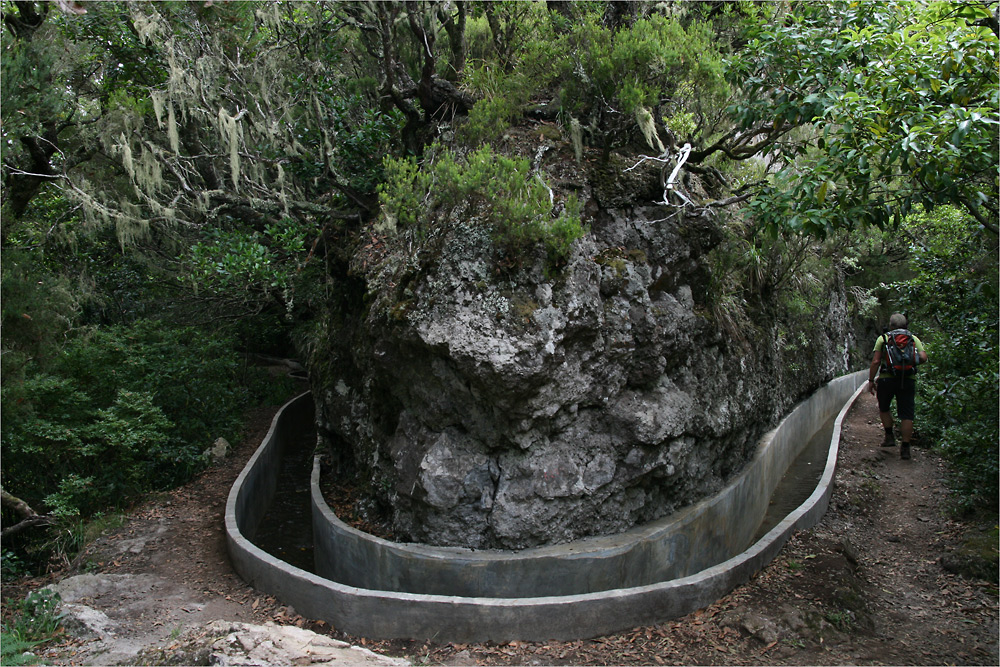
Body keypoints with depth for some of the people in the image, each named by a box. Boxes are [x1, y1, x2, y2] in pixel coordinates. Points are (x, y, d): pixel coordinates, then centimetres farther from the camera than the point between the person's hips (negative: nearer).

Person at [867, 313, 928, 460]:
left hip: (887, 379, -1)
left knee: (884, 409, 22)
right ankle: (905, 448, 0)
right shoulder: (914, 339, 9)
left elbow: (875, 362, -4)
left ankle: (890, 436, 17)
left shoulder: (883, 339, 4)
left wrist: (871, 381, 2)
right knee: (907, 415, 3)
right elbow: (923, 358, -4)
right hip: (908, 380, 1)